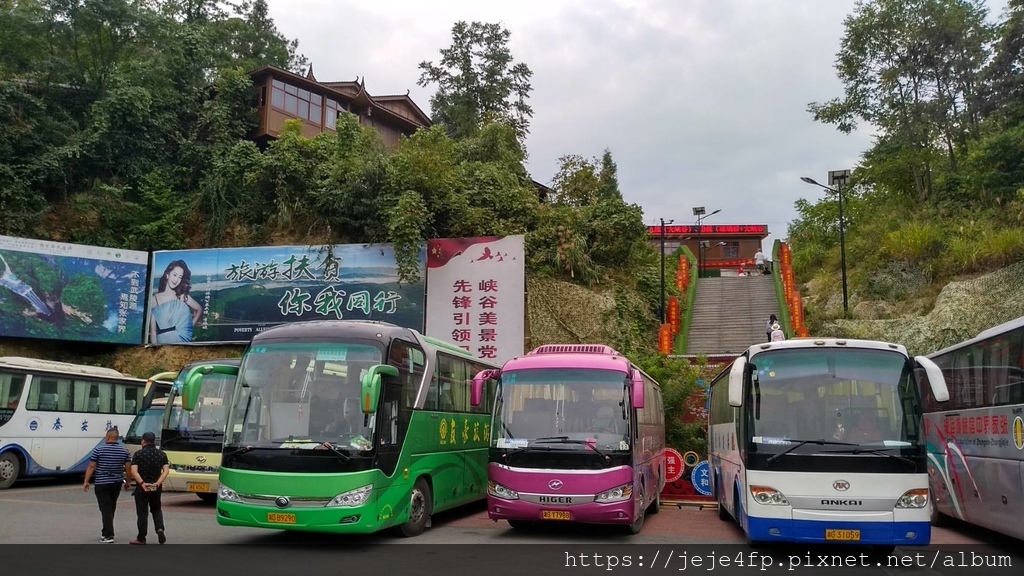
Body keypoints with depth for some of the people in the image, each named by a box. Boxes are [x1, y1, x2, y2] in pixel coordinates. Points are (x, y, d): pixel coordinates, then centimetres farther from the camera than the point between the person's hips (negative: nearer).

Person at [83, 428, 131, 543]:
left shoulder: (99, 450, -9)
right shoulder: (124, 451, 1)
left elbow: (91, 467, -8)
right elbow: (128, 468, 2)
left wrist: (86, 481, -1)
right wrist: (127, 482, 14)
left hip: (102, 483, -4)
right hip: (117, 483, 4)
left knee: (105, 509, -4)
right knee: (111, 508, 17)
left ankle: (108, 536, -9)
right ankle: (106, 532, 28)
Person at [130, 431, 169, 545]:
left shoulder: (138, 454, -6)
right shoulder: (161, 454, 3)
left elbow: (134, 471, -17)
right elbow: (166, 470, -6)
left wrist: (142, 483, -21)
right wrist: (158, 483, -12)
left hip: (142, 487, -3)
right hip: (156, 487, 3)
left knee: (142, 512, 4)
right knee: (156, 509, 19)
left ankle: (141, 538, 8)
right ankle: (160, 529, -3)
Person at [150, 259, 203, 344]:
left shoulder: (182, 296, 5)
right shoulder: (153, 299, 1)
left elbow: (199, 309, 20)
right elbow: (153, 330, -1)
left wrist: (191, 325, 7)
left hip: (182, 340, 1)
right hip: (162, 341, -1)